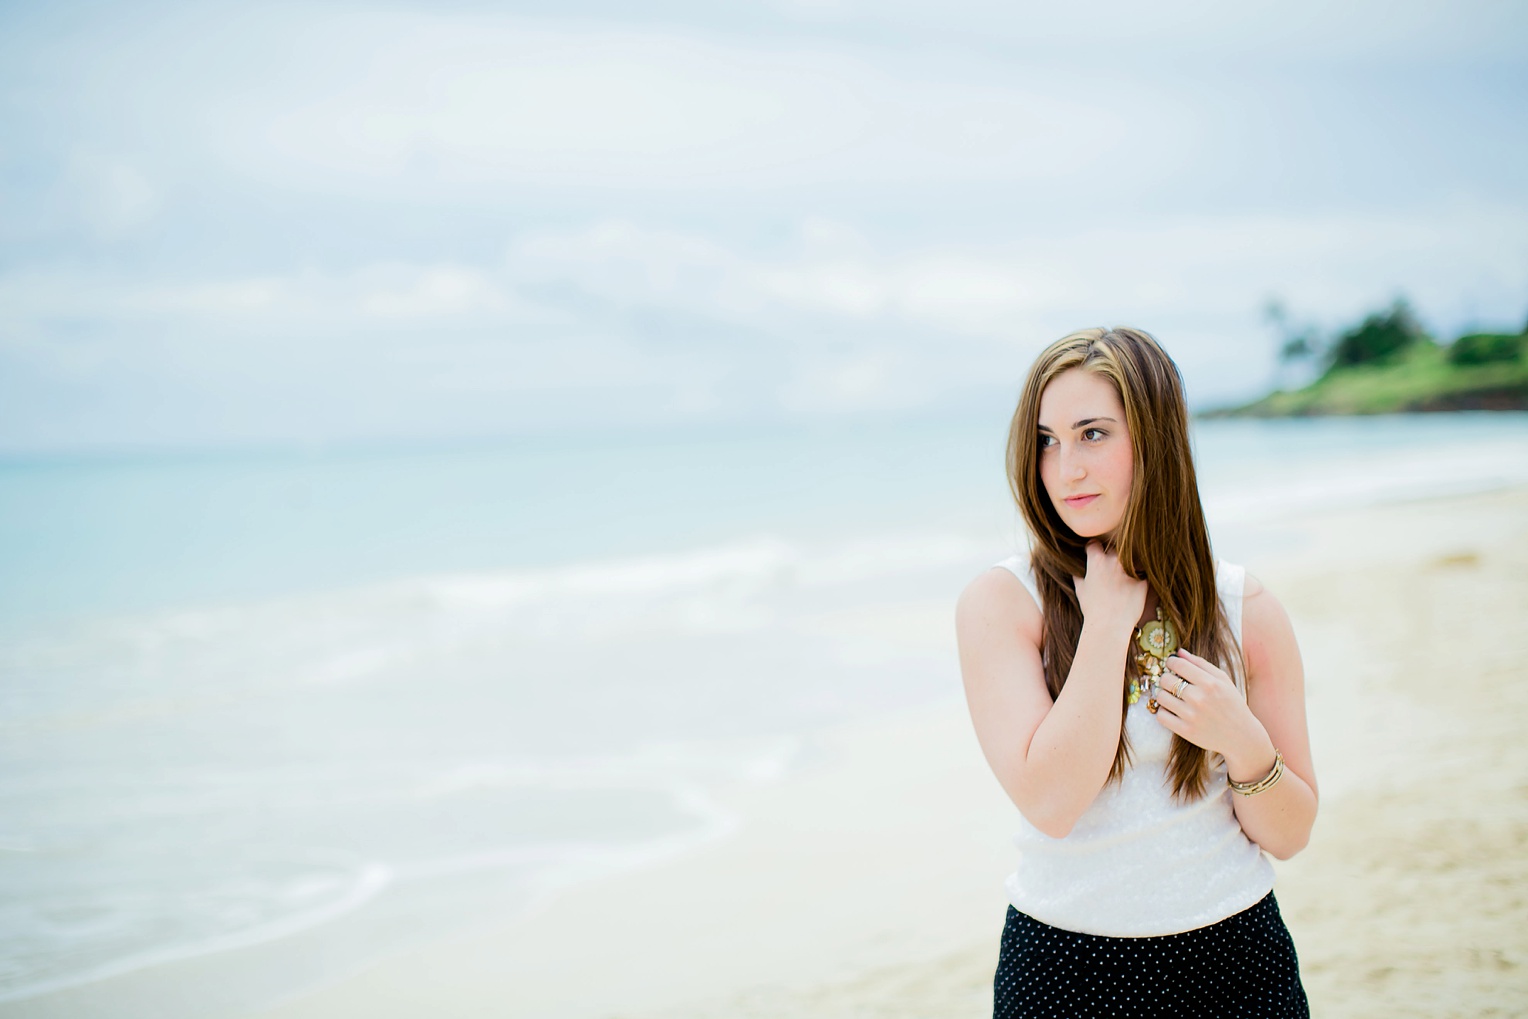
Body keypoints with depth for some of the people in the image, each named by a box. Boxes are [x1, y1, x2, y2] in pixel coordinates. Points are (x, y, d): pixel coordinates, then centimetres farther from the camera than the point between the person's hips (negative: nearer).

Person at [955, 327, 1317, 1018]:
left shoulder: (1245, 608, -2)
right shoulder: (1000, 602, -9)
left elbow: (1289, 836, 2)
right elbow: (1050, 803, -20)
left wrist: (1245, 743, -18)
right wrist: (1110, 621, -16)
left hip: (1233, 961, 2)